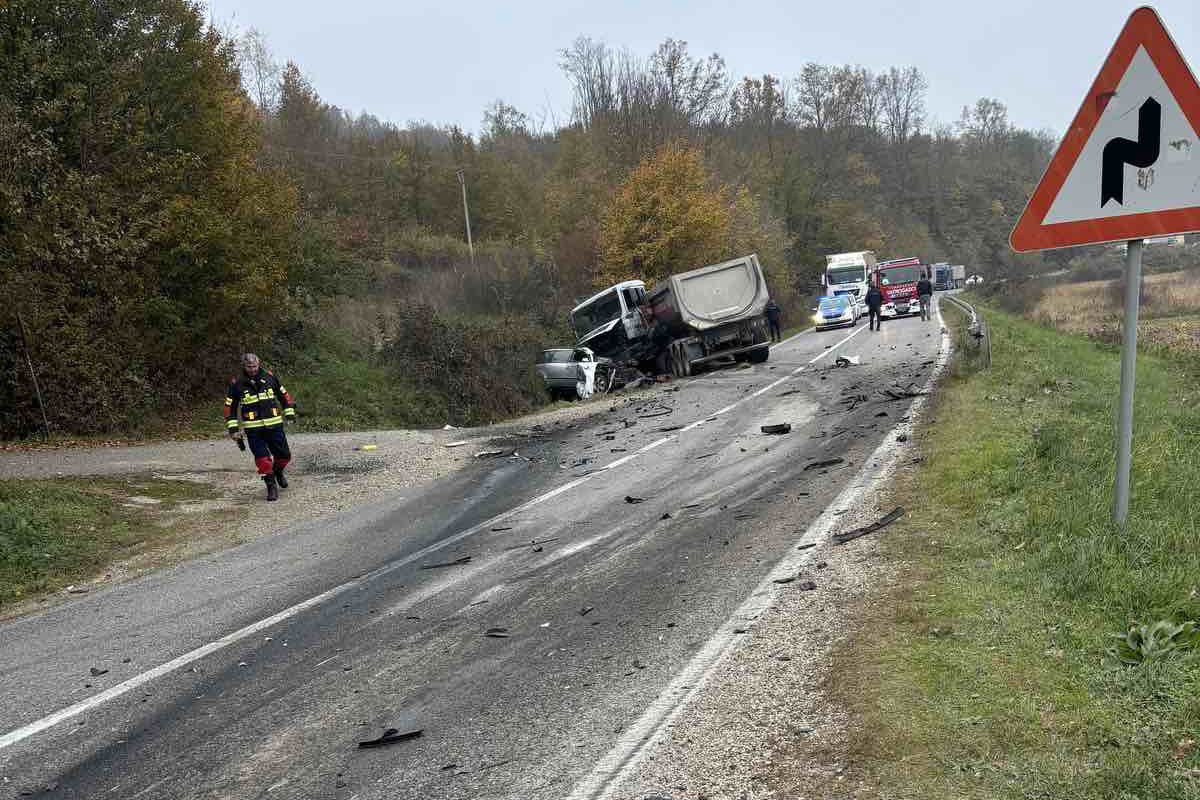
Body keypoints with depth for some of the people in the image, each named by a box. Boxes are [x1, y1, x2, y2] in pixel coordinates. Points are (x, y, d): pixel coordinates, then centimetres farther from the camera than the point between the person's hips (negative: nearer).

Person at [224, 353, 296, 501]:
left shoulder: (269, 377, 2)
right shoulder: (237, 383, -2)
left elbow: (283, 394, 16)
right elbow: (230, 406, 4)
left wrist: (289, 412, 12)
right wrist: (233, 429, -1)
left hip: (274, 424, 2)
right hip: (253, 428, -2)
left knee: (284, 455, 5)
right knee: (262, 458, -10)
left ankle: (278, 471, 37)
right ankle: (271, 486, 6)